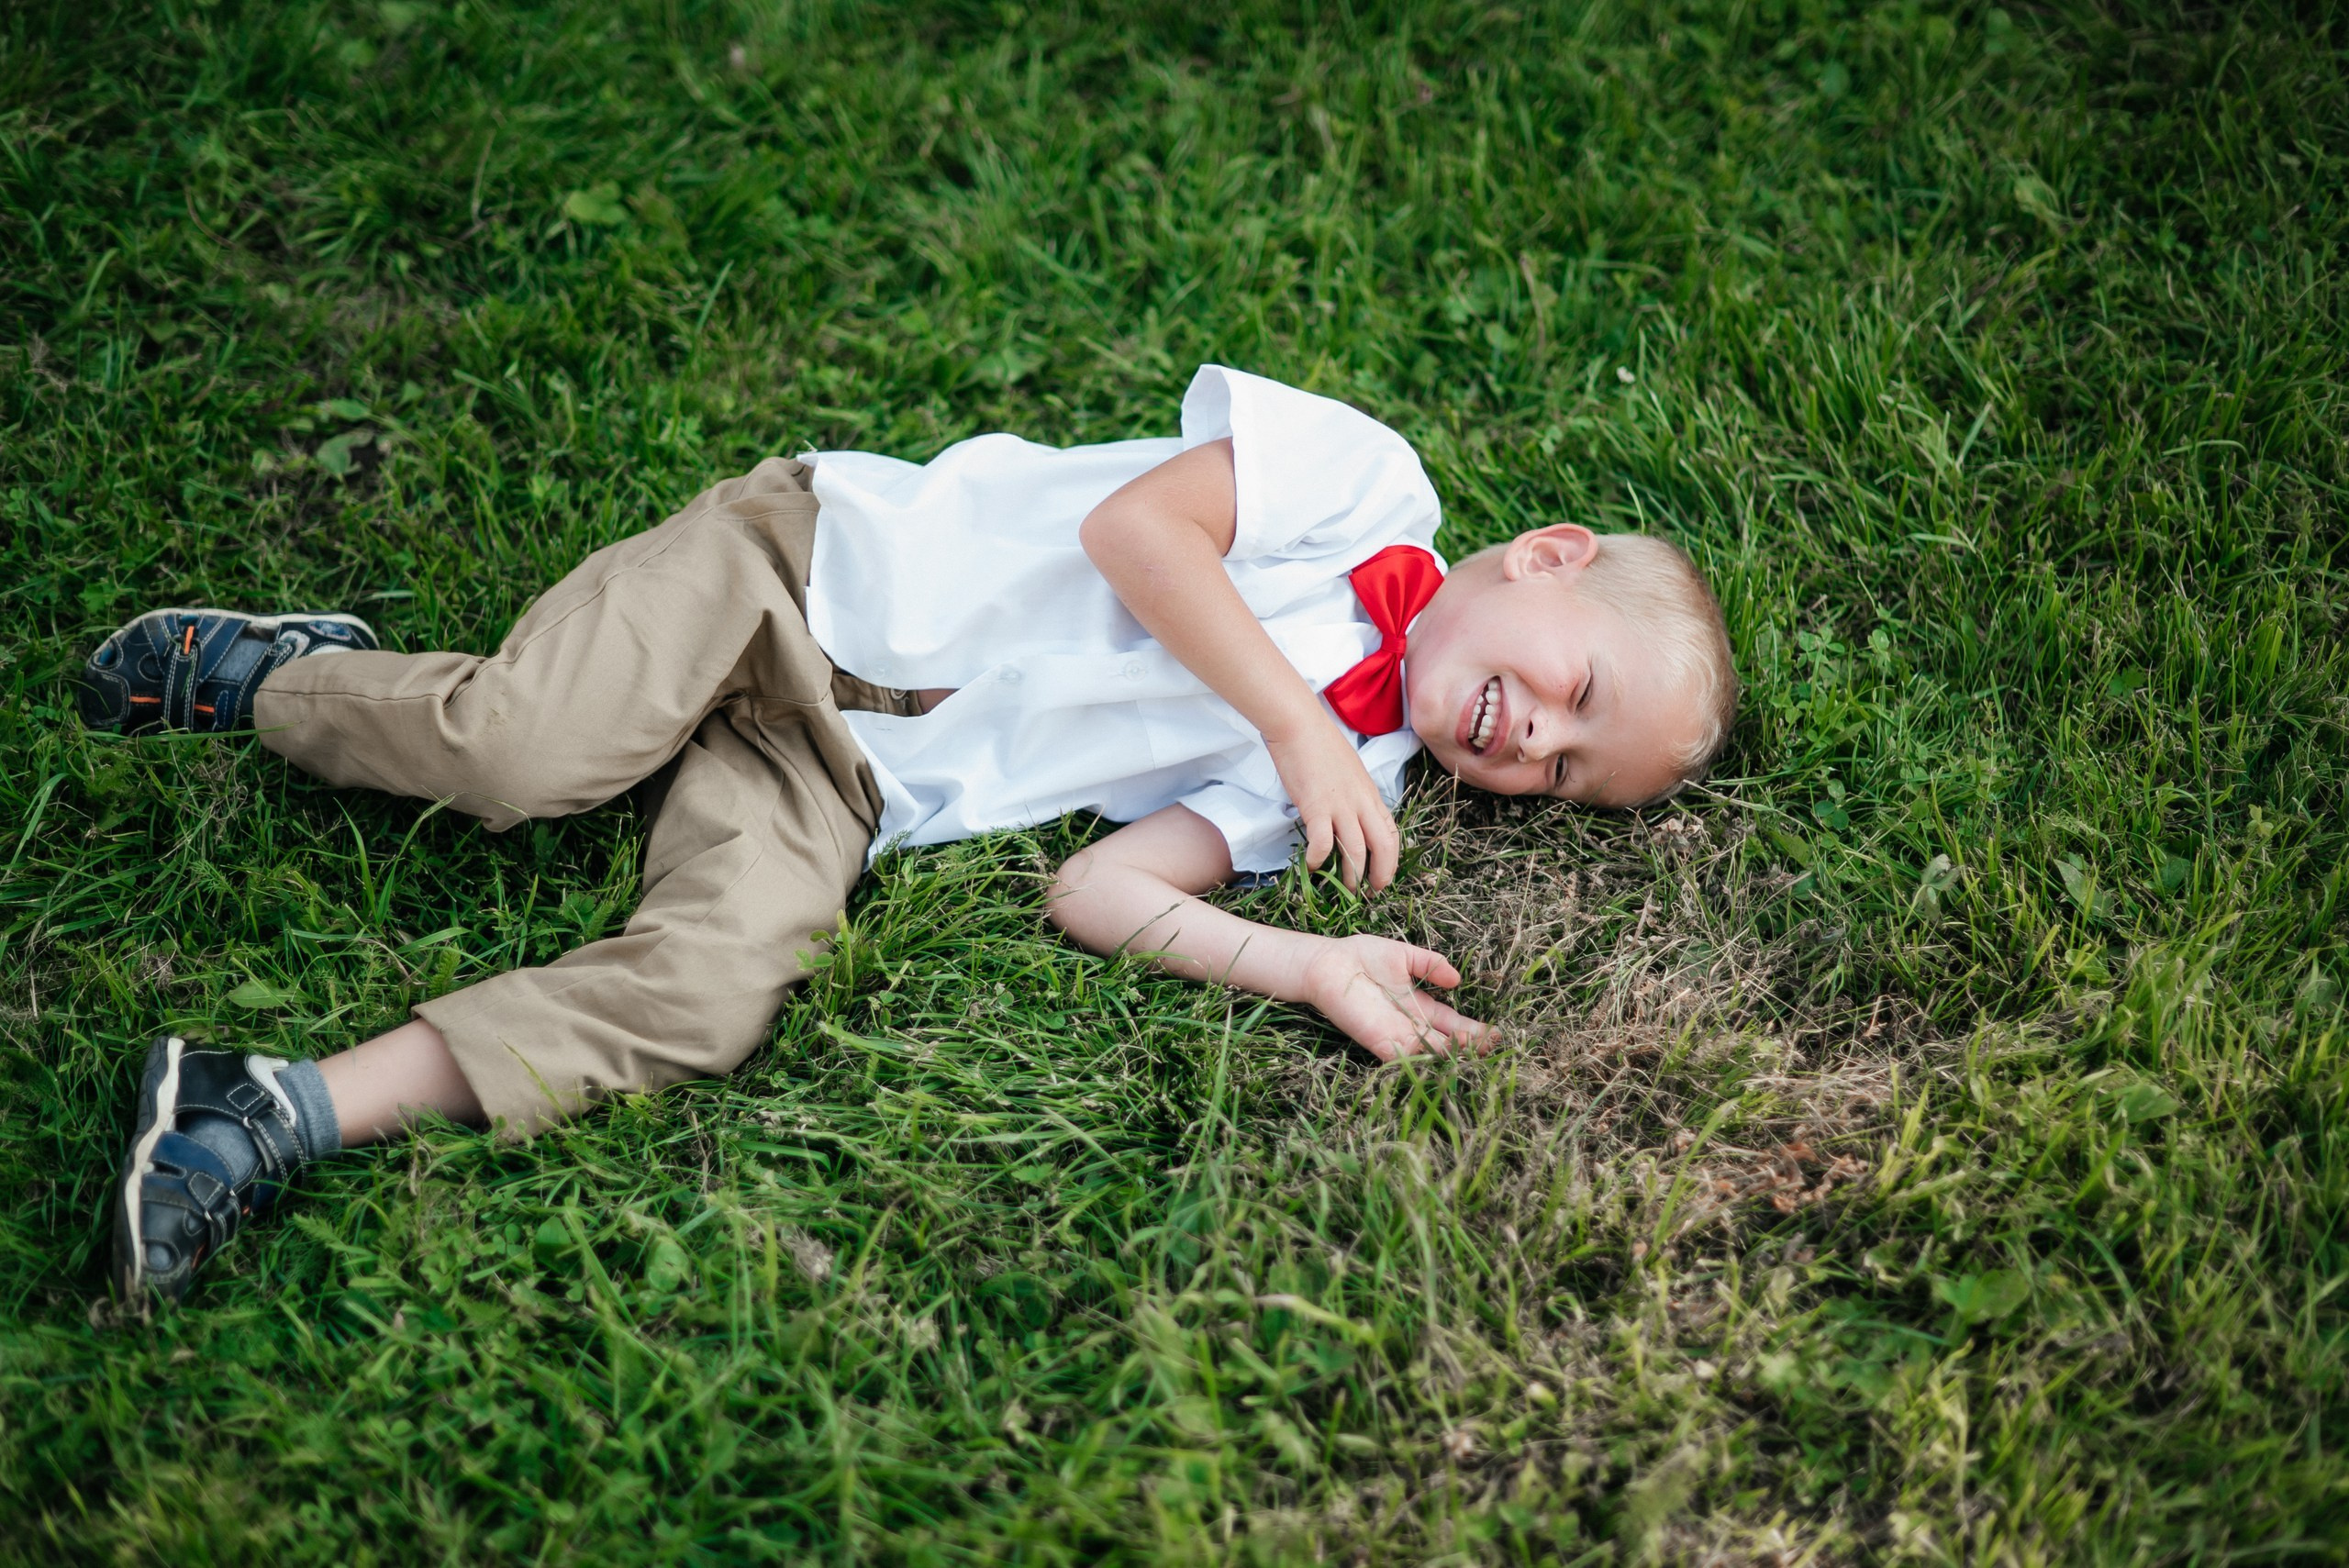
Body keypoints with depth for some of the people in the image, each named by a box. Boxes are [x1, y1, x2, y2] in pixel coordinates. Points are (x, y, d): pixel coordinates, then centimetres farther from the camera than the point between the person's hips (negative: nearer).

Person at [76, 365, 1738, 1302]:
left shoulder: (1340, 792, 7)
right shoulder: (1368, 479, -4)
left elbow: (1102, 886, -4)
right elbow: (1133, 525, -17)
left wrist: (1314, 970, -17)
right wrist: (1295, 717, -16)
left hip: (849, 784, 4)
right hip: (813, 563, -3)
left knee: (711, 990, -24)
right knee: (528, 750, -26)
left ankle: (291, 1118, -19)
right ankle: (279, 674, 5)